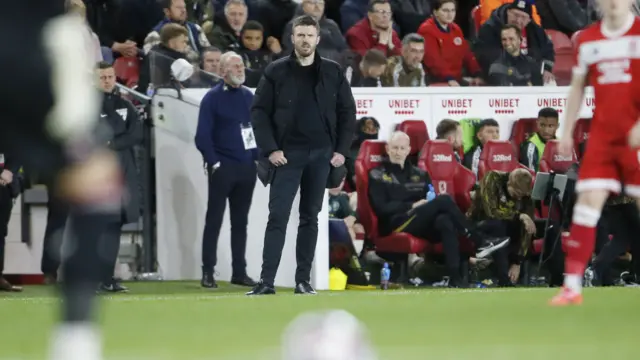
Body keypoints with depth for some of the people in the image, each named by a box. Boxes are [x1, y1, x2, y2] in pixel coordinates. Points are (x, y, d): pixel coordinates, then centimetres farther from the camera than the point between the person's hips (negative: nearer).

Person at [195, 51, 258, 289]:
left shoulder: (249, 97, 11)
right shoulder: (213, 98, -5)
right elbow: (202, 137, -8)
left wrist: (258, 157, 6)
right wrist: (214, 163, -14)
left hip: (247, 168, 5)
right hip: (222, 168, -5)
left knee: (240, 222, 10)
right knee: (214, 220, -2)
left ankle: (239, 272, 15)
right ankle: (208, 273, -1)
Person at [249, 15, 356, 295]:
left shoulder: (333, 73, 6)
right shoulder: (276, 72, 0)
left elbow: (347, 112, 9)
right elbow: (259, 111, 0)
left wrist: (342, 150, 1)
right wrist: (270, 149, -9)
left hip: (322, 155, 2)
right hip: (287, 154, -2)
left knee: (310, 218, 6)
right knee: (278, 217, -6)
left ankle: (303, 280, 9)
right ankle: (267, 281, -9)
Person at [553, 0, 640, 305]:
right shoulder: (587, 39, 8)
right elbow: (577, 88, 17)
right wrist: (567, 131, 11)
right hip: (602, 134, 3)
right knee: (589, 199, -6)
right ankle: (572, 286, -6)